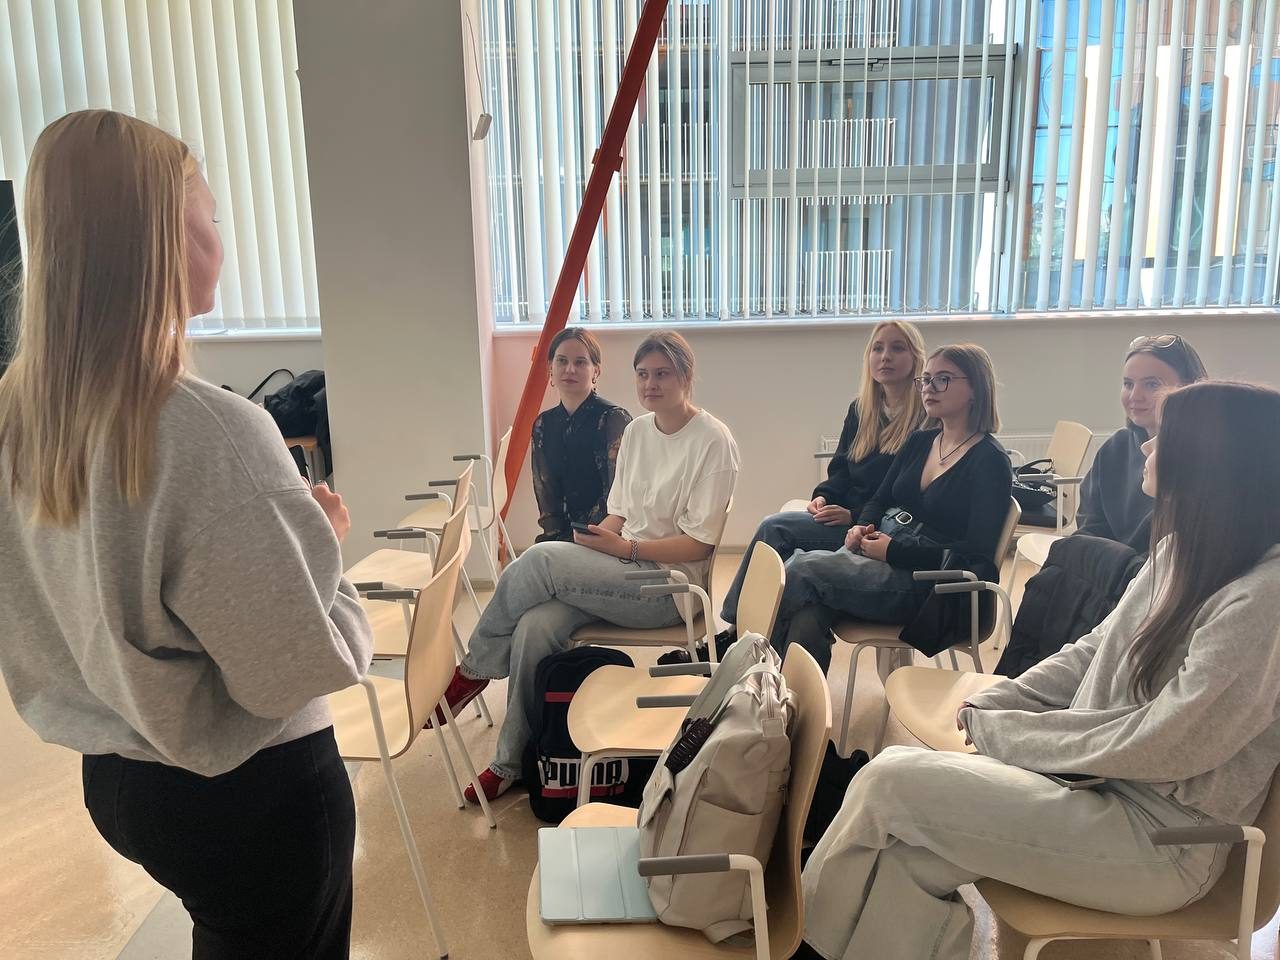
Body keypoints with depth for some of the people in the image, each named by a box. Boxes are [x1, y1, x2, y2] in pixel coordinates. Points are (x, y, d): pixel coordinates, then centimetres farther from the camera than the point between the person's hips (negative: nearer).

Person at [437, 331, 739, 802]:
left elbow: (698, 543, -14)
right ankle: (511, 762, -5)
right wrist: (599, 537, -5)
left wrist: (624, 547, -19)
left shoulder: (713, 442, -11)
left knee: (541, 559, -25)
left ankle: (473, 671, -3)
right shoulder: (636, 431, 11)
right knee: (536, 625, -22)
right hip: (623, 568, 6)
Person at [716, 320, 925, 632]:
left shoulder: (926, 420, -9)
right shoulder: (860, 409, 14)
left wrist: (853, 515, -20)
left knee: (775, 527, -21)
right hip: (843, 515, 7)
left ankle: (732, 625, -13)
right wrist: (823, 497, -2)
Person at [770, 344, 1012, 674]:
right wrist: (862, 527, -1)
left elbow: (977, 553, -13)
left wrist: (894, 549, -16)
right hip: (879, 553, 6)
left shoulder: (991, 461, -5)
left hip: (925, 582, -6)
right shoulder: (920, 441, 17)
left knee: (802, 569, -24)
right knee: (806, 617, -27)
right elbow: (879, 500, 23)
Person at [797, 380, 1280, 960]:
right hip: (1101, 776, 7)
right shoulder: (1184, 551, 6)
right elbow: (1091, 654, 11)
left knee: (889, 782, -13)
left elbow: (1158, 746, -23)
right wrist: (988, 706, -2)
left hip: (1160, 842, -7)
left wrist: (998, 729, -14)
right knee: (900, 848, -11)